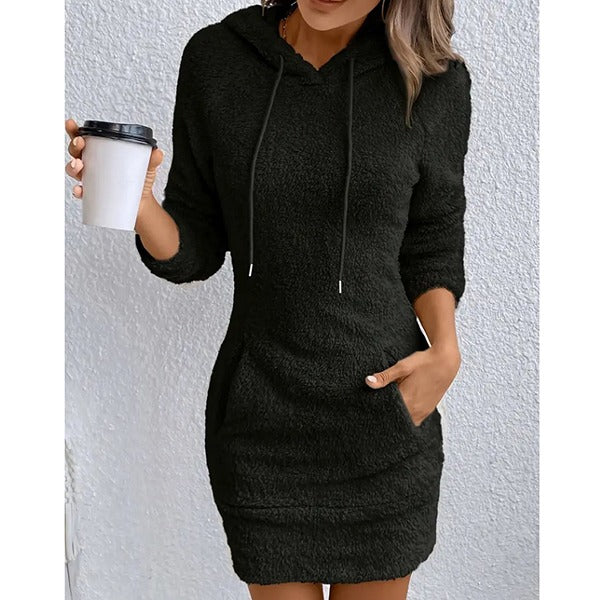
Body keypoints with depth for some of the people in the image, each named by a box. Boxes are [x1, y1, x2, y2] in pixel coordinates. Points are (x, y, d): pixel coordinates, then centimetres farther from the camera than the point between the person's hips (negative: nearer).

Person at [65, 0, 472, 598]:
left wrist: (445, 350, -14)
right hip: (260, 417, 0)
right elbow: (193, 253, -1)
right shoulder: (216, 58, -5)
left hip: (384, 412, 0)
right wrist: (138, 205, -22)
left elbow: (431, 249, 4)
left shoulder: (435, 81, -7)